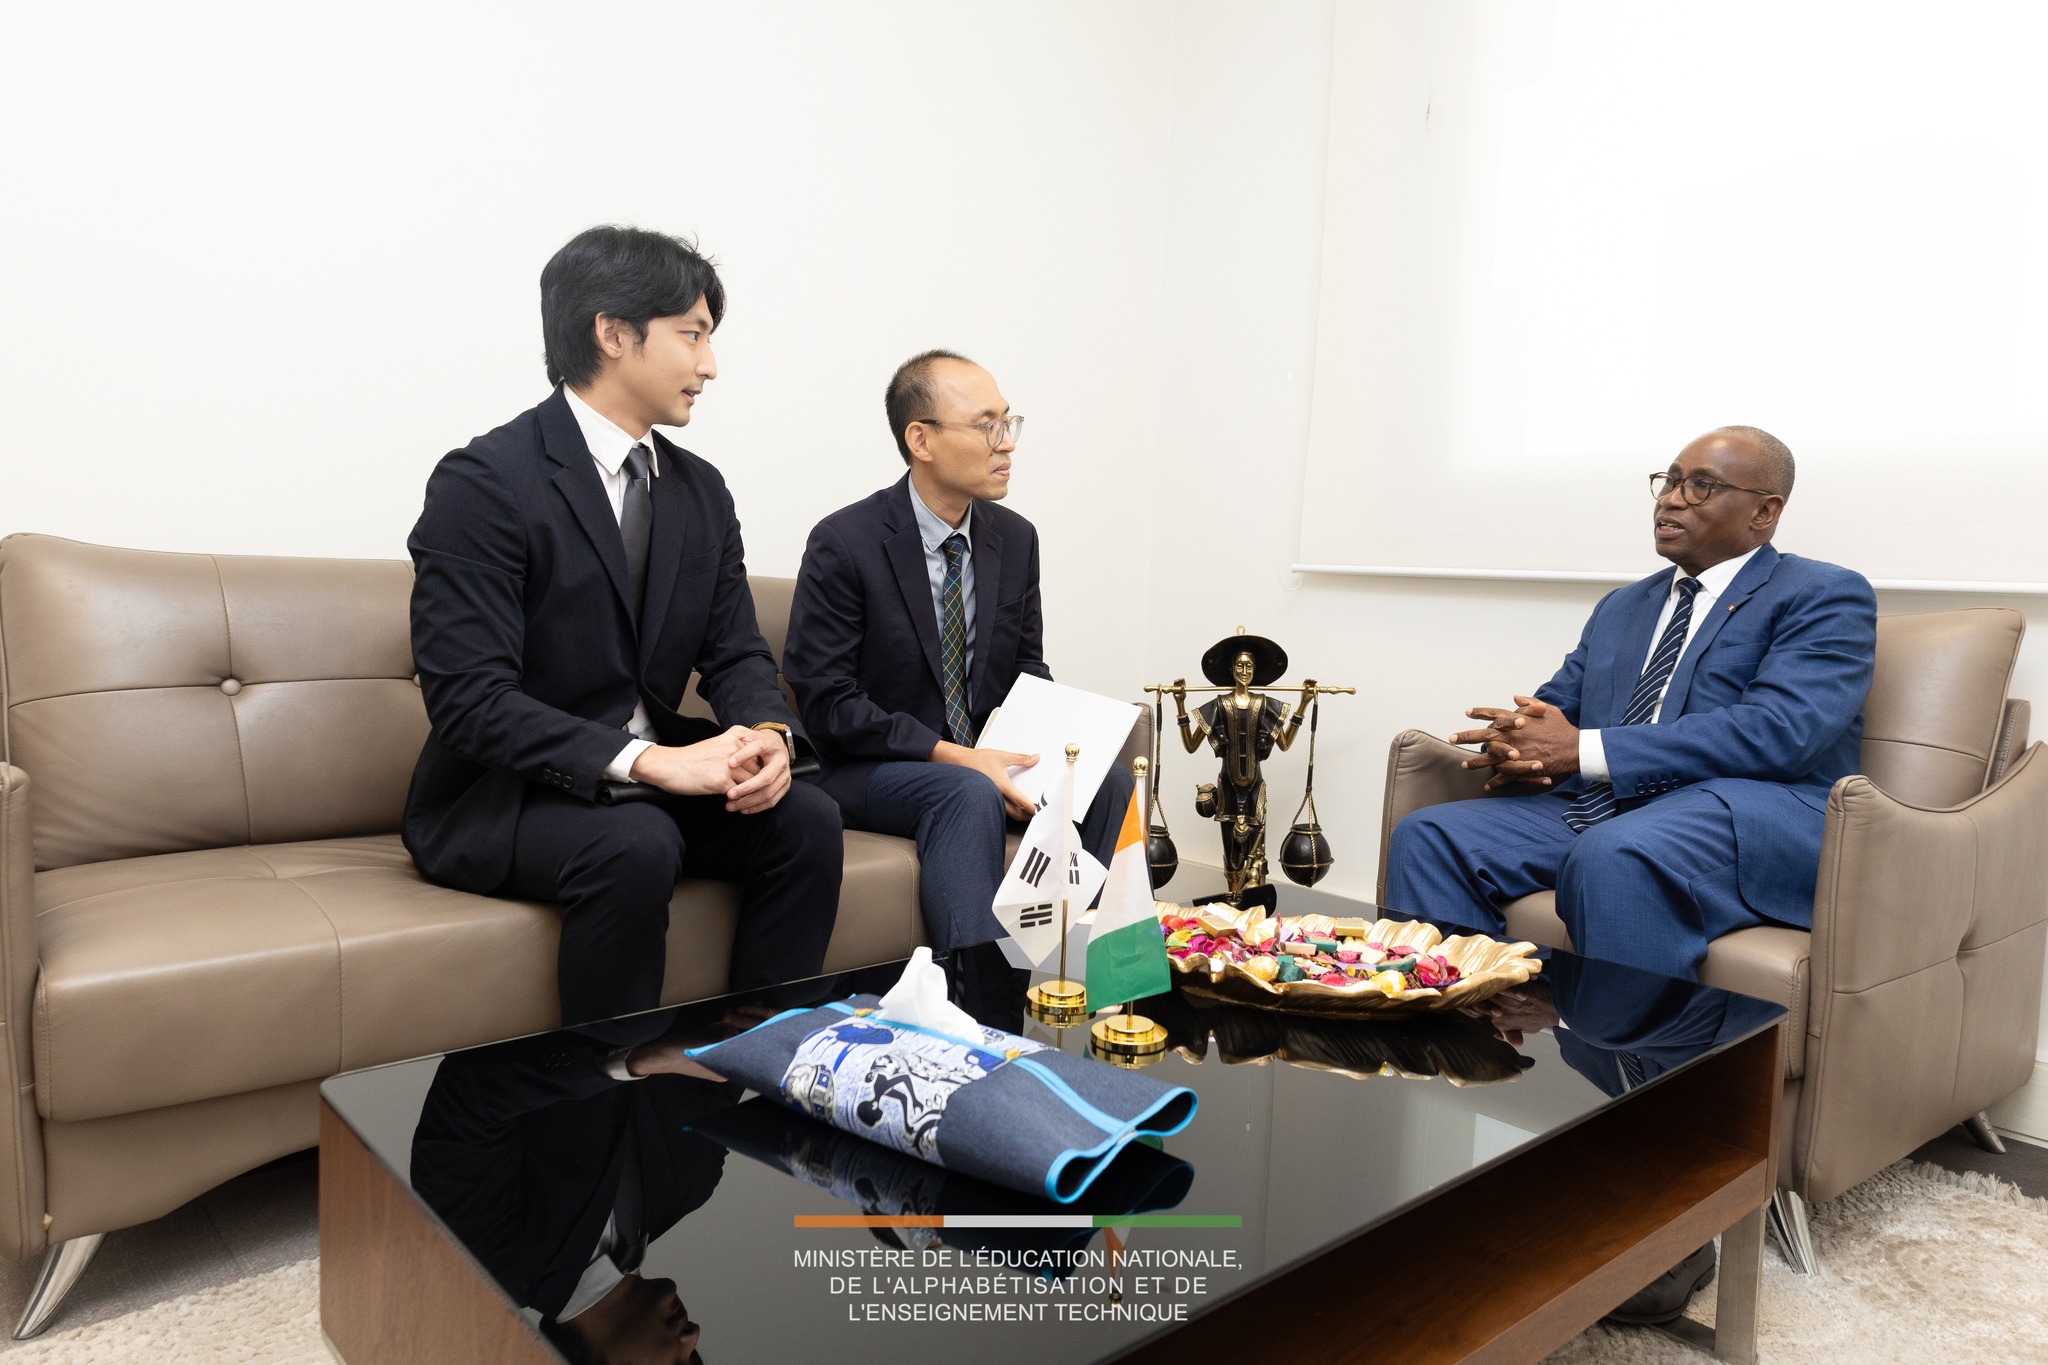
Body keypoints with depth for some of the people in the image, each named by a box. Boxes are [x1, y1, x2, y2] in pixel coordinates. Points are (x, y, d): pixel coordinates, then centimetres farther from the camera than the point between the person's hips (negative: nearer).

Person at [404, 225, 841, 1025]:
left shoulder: (700, 491, 8)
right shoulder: (484, 482, -14)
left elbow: (736, 652, 6)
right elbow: (468, 699, -21)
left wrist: (767, 734, -17)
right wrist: (646, 761, -30)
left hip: (653, 780, 6)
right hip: (498, 798, -6)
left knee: (806, 820, -16)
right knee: (635, 844, -34)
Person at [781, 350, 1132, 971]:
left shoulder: (1016, 538, 5)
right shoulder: (844, 543, -12)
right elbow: (826, 701, -15)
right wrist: (950, 756, -23)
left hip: (982, 756, 5)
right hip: (869, 768, -5)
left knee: (1110, 781, -19)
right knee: (970, 796, -35)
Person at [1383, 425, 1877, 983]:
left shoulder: (1825, 597, 3)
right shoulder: (1622, 606, 26)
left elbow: (1778, 732, -14)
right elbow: (1552, 706, 20)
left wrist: (1583, 749, -19)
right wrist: (1516, 745, -8)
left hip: (1747, 816, -6)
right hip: (1595, 808, 7)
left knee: (1612, 856, -39)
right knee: (1428, 834, -15)